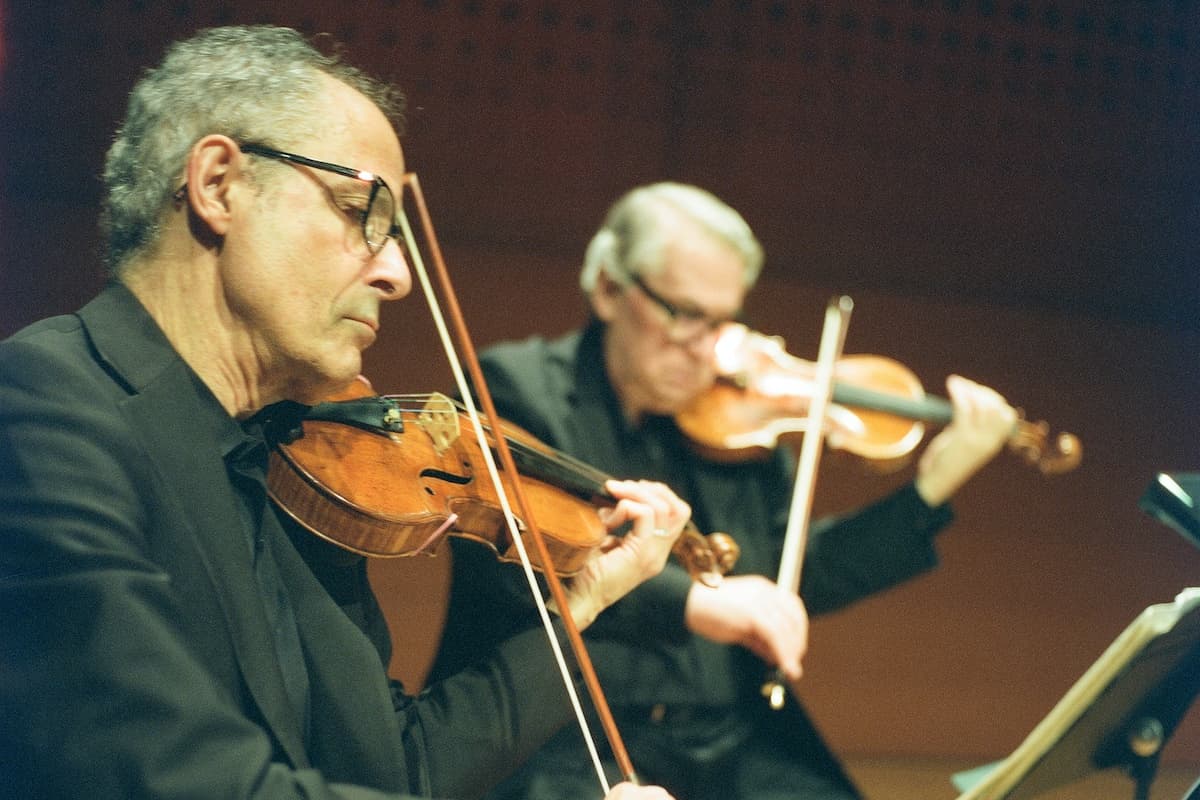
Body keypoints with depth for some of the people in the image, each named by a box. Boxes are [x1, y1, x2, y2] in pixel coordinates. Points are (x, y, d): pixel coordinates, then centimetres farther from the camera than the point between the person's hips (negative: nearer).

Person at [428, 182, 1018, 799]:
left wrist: (933, 486, 6)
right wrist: (688, 601, -31)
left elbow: (798, 580, 14)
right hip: (563, 740, -5)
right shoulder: (515, 386, -1)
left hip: (729, 742, 5)